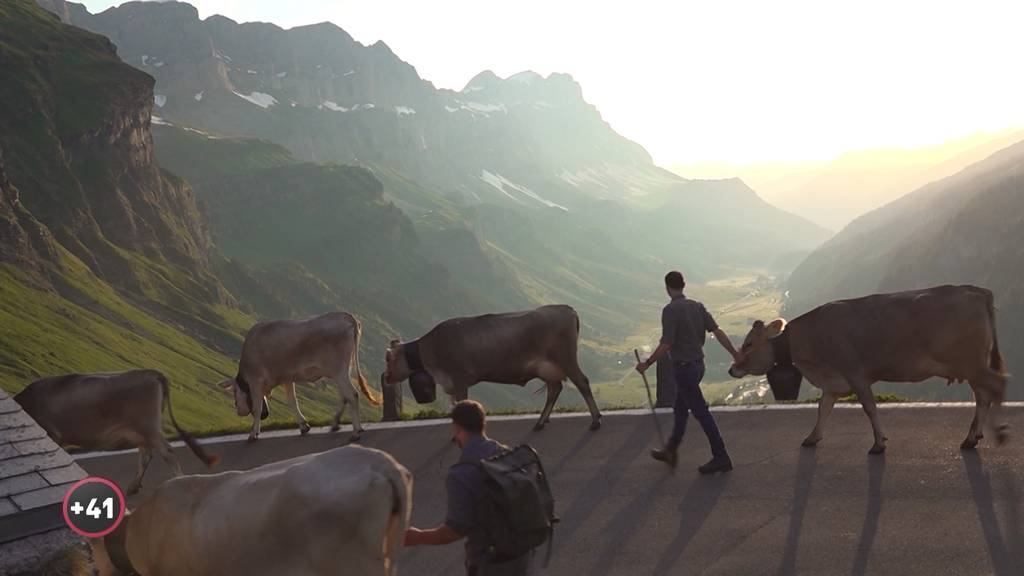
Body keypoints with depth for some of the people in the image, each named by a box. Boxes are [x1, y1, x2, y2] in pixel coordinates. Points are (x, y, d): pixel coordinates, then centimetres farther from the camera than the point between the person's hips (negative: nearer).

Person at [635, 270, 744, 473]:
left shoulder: (670, 310, -17)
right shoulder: (697, 306, 5)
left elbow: (666, 345, -20)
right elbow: (717, 331, -1)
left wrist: (647, 364, -10)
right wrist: (735, 353, 1)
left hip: (683, 367, -9)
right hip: (698, 364, 9)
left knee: (701, 411, -4)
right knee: (680, 410, 19)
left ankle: (721, 458, -2)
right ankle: (670, 452, 31)